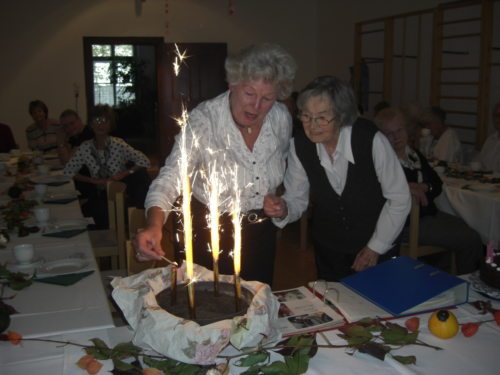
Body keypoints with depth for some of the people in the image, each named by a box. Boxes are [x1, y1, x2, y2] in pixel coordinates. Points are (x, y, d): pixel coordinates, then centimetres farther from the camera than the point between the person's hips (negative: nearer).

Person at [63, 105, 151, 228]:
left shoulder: (118, 144, -9)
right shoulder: (84, 148, -2)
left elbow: (144, 161, -11)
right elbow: (67, 172, 0)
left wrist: (124, 174, -19)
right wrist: (93, 181, -10)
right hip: (99, 196, 1)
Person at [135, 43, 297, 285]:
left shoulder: (282, 118, -10)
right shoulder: (203, 120, -24)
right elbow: (170, 177, -32)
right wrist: (154, 226, -48)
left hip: (262, 230, 4)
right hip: (211, 231, -4)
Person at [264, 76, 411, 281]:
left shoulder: (371, 140, -25)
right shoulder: (299, 146, -15)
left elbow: (400, 199, -15)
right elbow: (297, 199, -4)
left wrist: (376, 247, -10)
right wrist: (283, 210, -26)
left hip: (377, 249, -2)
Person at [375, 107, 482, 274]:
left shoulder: (415, 154, 11)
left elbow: (437, 184, 9)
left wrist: (424, 187, -11)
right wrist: (406, 189, -23)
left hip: (429, 213, 8)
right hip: (408, 222, -8)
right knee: (470, 240, -11)